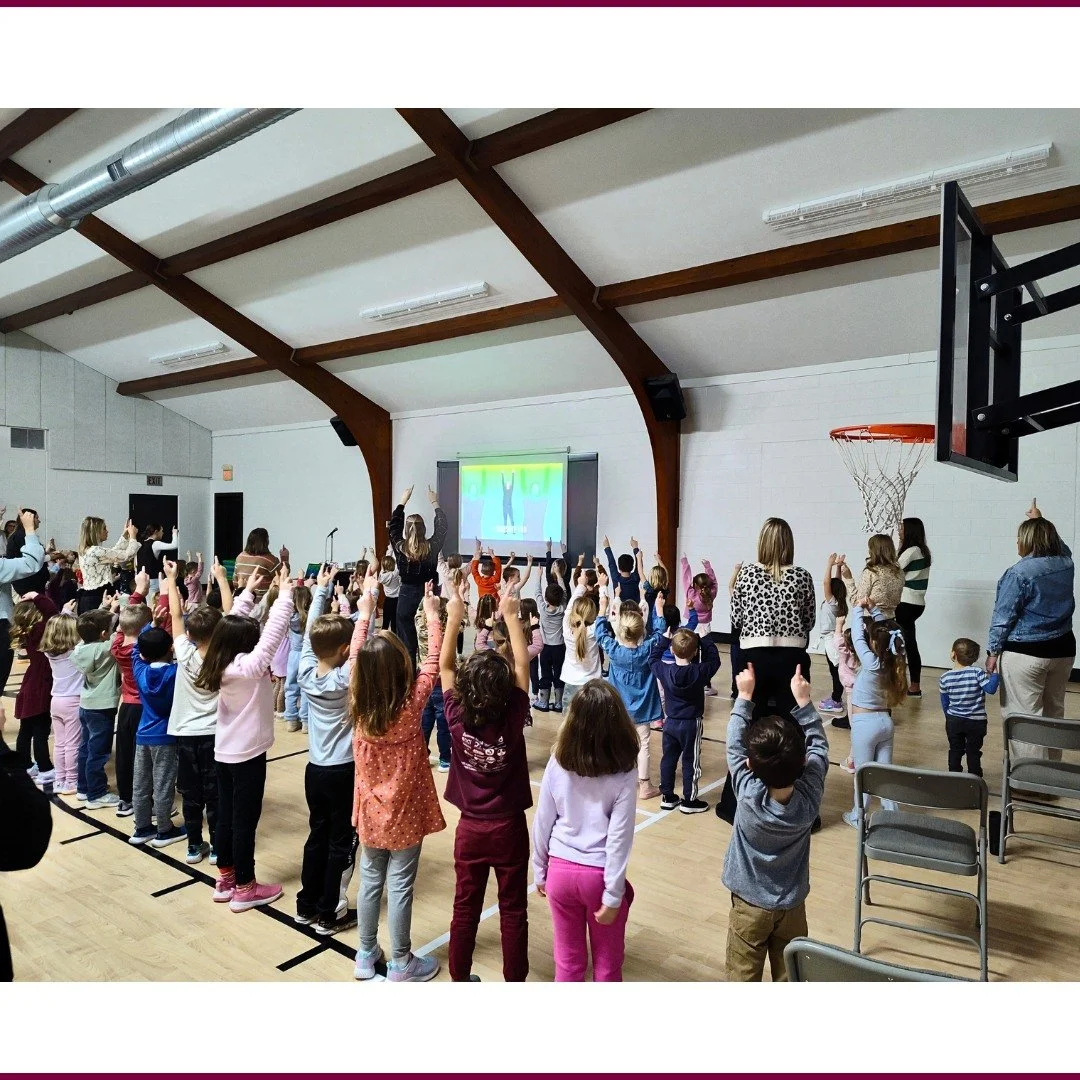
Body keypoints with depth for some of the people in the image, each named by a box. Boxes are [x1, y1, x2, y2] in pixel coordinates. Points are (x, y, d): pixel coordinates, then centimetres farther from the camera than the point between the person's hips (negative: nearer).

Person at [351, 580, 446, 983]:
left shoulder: (358, 702, -12)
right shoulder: (410, 702, -23)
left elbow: (359, 659, 2)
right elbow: (433, 663, -13)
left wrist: (364, 615, 11)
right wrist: (432, 615, -4)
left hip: (371, 808, 4)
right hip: (404, 809, -4)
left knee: (371, 879, 17)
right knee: (400, 885, 7)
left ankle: (366, 955, 31)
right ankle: (401, 964, 20)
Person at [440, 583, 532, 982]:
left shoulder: (457, 718, -17)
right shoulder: (512, 719, -21)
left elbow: (443, 666, -5)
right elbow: (523, 665, -12)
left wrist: (454, 618, -4)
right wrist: (511, 616, -8)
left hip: (470, 829, 2)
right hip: (509, 829, -2)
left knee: (465, 908, 16)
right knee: (513, 911, 13)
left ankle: (460, 980, 30)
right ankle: (514, 983, 24)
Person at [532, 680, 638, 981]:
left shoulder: (558, 763, -11)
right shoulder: (624, 773, -17)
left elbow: (542, 823, -3)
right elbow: (619, 838, -16)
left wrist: (540, 871, 11)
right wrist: (613, 894, -8)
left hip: (561, 870, 2)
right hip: (599, 875, -2)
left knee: (568, 960, 19)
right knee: (607, 963, 18)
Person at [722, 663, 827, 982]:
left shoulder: (749, 796, -29)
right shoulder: (810, 796, -23)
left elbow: (734, 746, -15)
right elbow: (819, 746, -7)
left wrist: (744, 696, -6)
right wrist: (803, 701, -2)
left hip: (749, 905, -2)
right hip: (792, 905, 3)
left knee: (743, 979, 12)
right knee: (789, 978, 18)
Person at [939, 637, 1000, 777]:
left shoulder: (945, 678, -7)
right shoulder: (977, 673, -16)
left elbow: (945, 704, 2)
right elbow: (991, 689, -24)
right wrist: (995, 673, -13)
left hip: (953, 721, 1)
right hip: (976, 722, -1)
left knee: (955, 750, 15)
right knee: (973, 752, 12)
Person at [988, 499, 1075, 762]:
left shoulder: (1019, 572, -16)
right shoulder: (1065, 564, 2)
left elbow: (1003, 616, -14)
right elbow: (1060, 547, 28)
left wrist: (993, 651, -4)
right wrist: (1040, 520, 42)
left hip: (1025, 654, -8)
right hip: (1063, 650, 8)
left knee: (1024, 717, -2)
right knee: (1053, 714, 19)